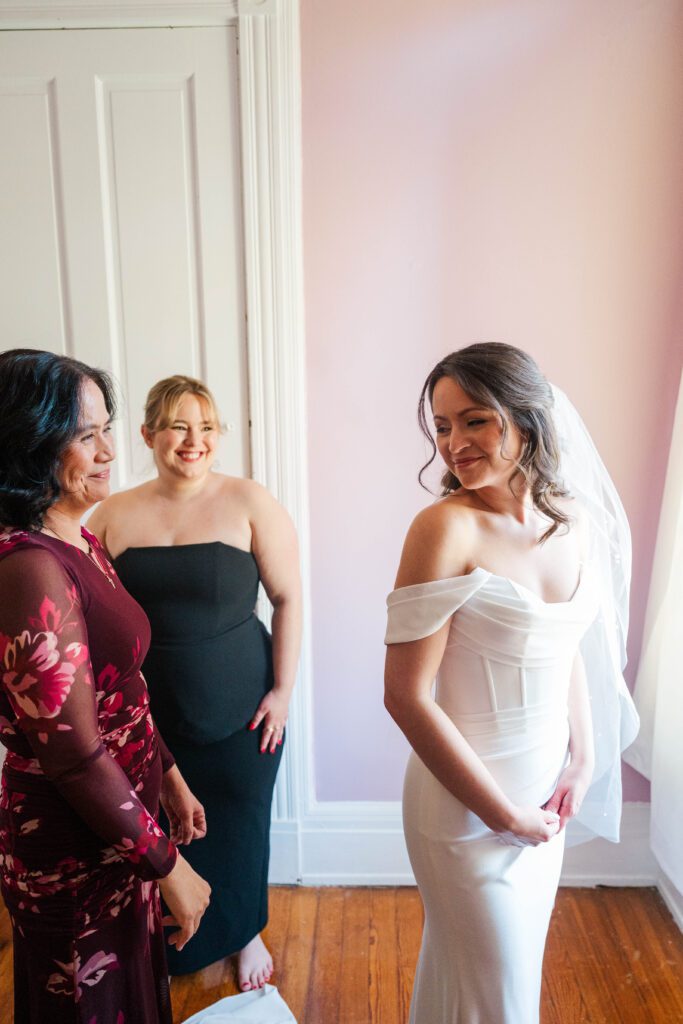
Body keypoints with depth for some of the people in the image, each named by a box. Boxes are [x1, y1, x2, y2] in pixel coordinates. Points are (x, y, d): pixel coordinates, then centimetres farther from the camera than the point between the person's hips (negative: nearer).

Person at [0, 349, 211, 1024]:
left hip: (118, 822, 8)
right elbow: (75, 756, -26)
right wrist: (167, 867, -16)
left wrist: (170, 778, 15)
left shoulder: (78, 543, 1)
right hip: (75, 849, -8)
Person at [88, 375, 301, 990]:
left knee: (240, 826, 15)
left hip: (238, 711, -1)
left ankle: (245, 933, 44)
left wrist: (282, 691, -8)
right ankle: (172, 945, 44)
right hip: (151, 716, 2)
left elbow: (288, 599, -6)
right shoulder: (114, 515, -1)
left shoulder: (249, 504, -9)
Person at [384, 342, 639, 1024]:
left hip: (545, 794, 6)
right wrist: (504, 814, -15)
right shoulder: (446, 527, -22)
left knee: (520, 960, 27)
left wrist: (584, 760, 1)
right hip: (465, 806, -6)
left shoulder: (571, 519, -2)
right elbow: (406, 695, -22)